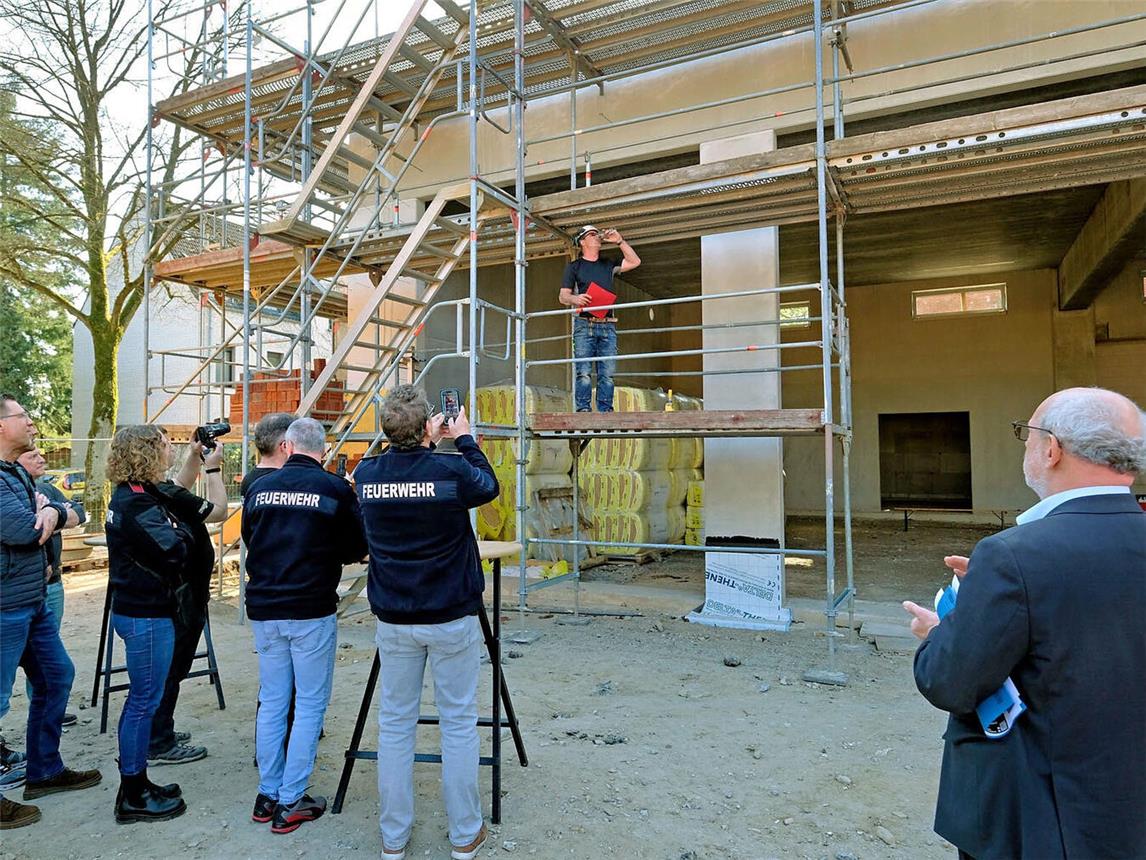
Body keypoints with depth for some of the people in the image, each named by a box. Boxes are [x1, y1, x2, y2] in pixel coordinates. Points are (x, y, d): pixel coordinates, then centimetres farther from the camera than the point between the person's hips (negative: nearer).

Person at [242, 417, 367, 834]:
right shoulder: (335, 489, -10)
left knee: (271, 701, 15)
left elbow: (248, 540, 15)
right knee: (310, 704, 7)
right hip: (312, 611, -4)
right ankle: (291, 802, 12)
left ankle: (268, 795, 24)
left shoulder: (259, 488, 2)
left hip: (263, 609, 5)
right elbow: (357, 549, -4)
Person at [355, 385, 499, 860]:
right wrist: (463, 439, 14)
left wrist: (425, 442, 16)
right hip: (452, 620, -3)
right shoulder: (452, 470, -16)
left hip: (394, 621, 3)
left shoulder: (366, 475, -5)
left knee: (395, 723, 14)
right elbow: (490, 486, 4)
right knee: (458, 723, 9)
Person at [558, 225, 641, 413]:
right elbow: (563, 296, 8)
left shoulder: (608, 265, 23)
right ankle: (583, 409, -9)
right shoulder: (574, 266, 15)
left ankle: (606, 410, -2)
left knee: (607, 373, -3)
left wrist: (619, 241, 12)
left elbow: (635, 262, 17)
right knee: (583, 372, -11)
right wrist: (576, 299, -14)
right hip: (584, 325, -3)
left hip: (607, 326, 3)